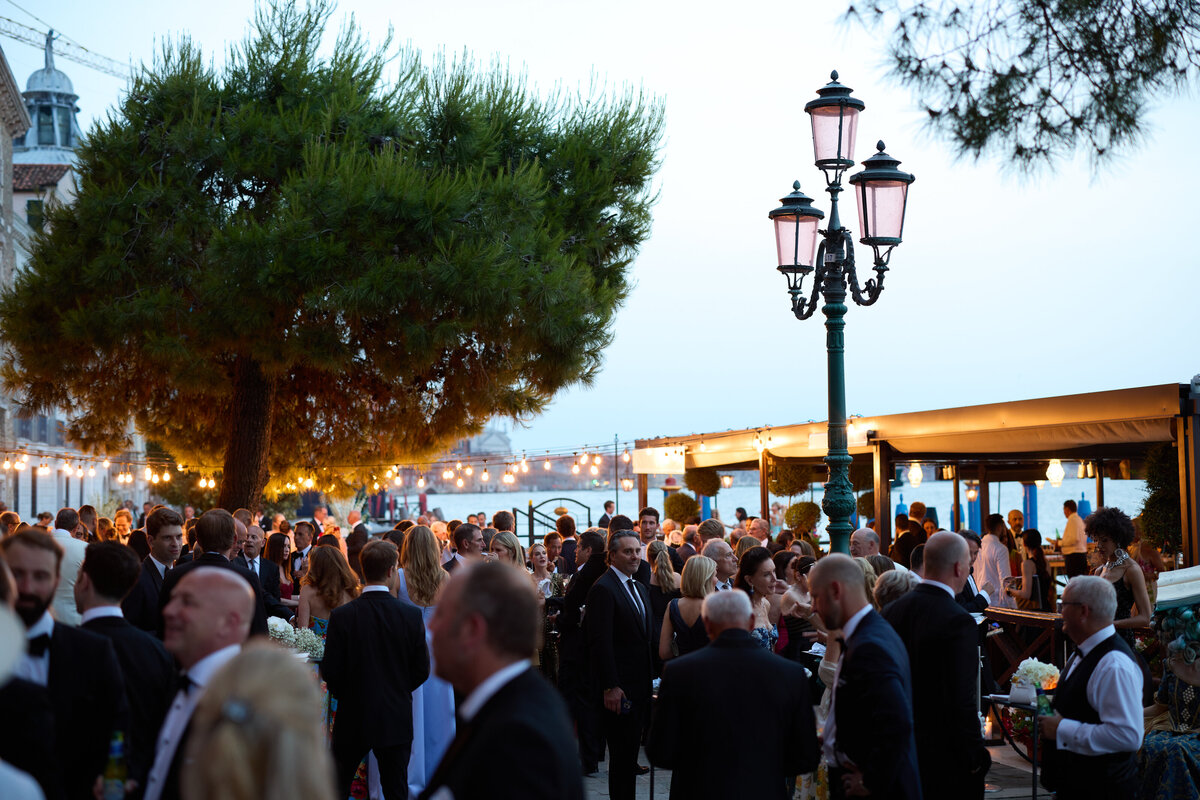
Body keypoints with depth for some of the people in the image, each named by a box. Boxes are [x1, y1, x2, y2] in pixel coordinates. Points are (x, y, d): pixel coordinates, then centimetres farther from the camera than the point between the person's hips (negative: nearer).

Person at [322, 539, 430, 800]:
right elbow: (421, 670, -3)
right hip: (397, 720, 1)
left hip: (353, 719, -1)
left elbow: (330, 672, -9)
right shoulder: (411, 615, -9)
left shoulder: (342, 616, -13)